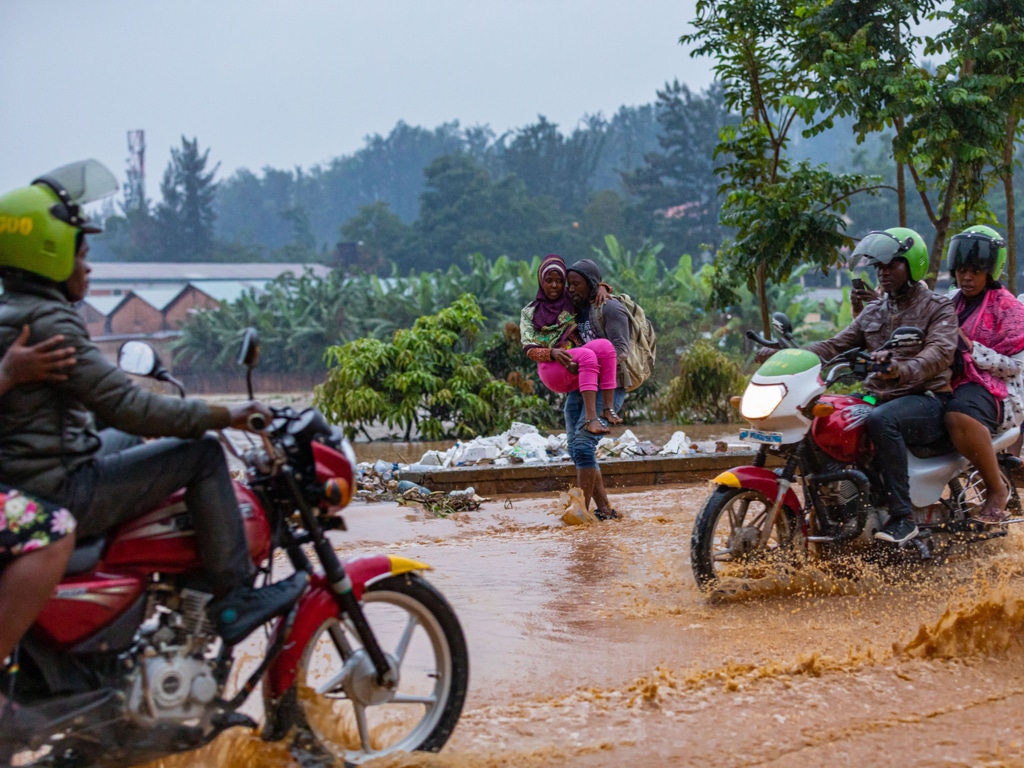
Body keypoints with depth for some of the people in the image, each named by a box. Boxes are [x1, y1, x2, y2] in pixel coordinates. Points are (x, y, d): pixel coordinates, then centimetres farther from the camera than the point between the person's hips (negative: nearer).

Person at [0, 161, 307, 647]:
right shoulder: (47, 321, -17)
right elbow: (124, 406, -20)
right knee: (202, 455, -6)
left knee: (119, 443, 33)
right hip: (61, 494, -10)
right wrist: (220, 416, -13)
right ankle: (234, 598, -6)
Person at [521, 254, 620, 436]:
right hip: (552, 370, -3)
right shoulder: (529, 312, 12)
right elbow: (530, 350, 2)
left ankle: (608, 409, -33)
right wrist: (552, 353, -20)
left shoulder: (572, 303, 19)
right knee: (587, 355, -35)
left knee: (604, 345, -30)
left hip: (577, 369, 3)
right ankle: (591, 419, -46)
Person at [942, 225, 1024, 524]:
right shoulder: (951, 304, 20)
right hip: (954, 384, 8)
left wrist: (970, 347, -19)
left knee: (959, 415, -40)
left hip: (995, 388, -8)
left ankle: (997, 488, -24)